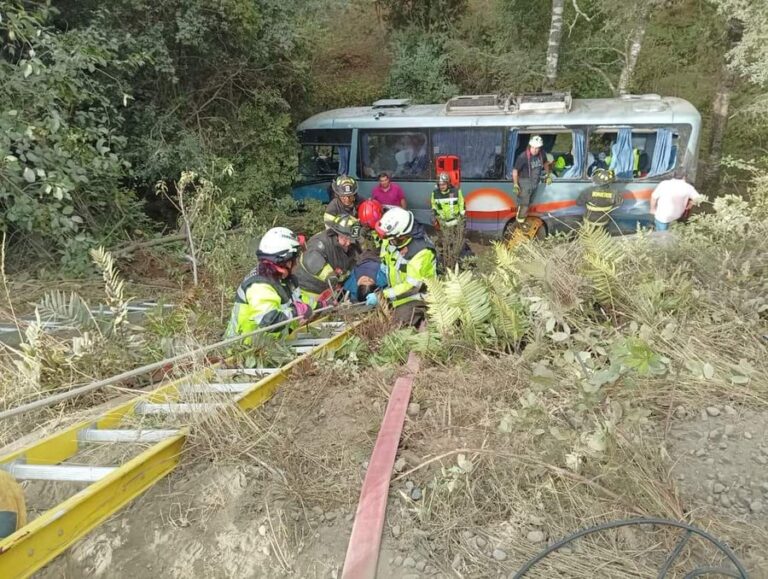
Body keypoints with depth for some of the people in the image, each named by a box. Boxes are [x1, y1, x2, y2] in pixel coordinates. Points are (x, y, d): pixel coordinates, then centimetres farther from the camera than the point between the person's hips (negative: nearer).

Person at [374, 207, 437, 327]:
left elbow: (411, 286, -30)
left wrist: (384, 295, -30)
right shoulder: (394, 237, -9)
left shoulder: (421, 252, -31)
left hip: (414, 297, -8)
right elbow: (387, 243, 18)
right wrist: (384, 262, 11)